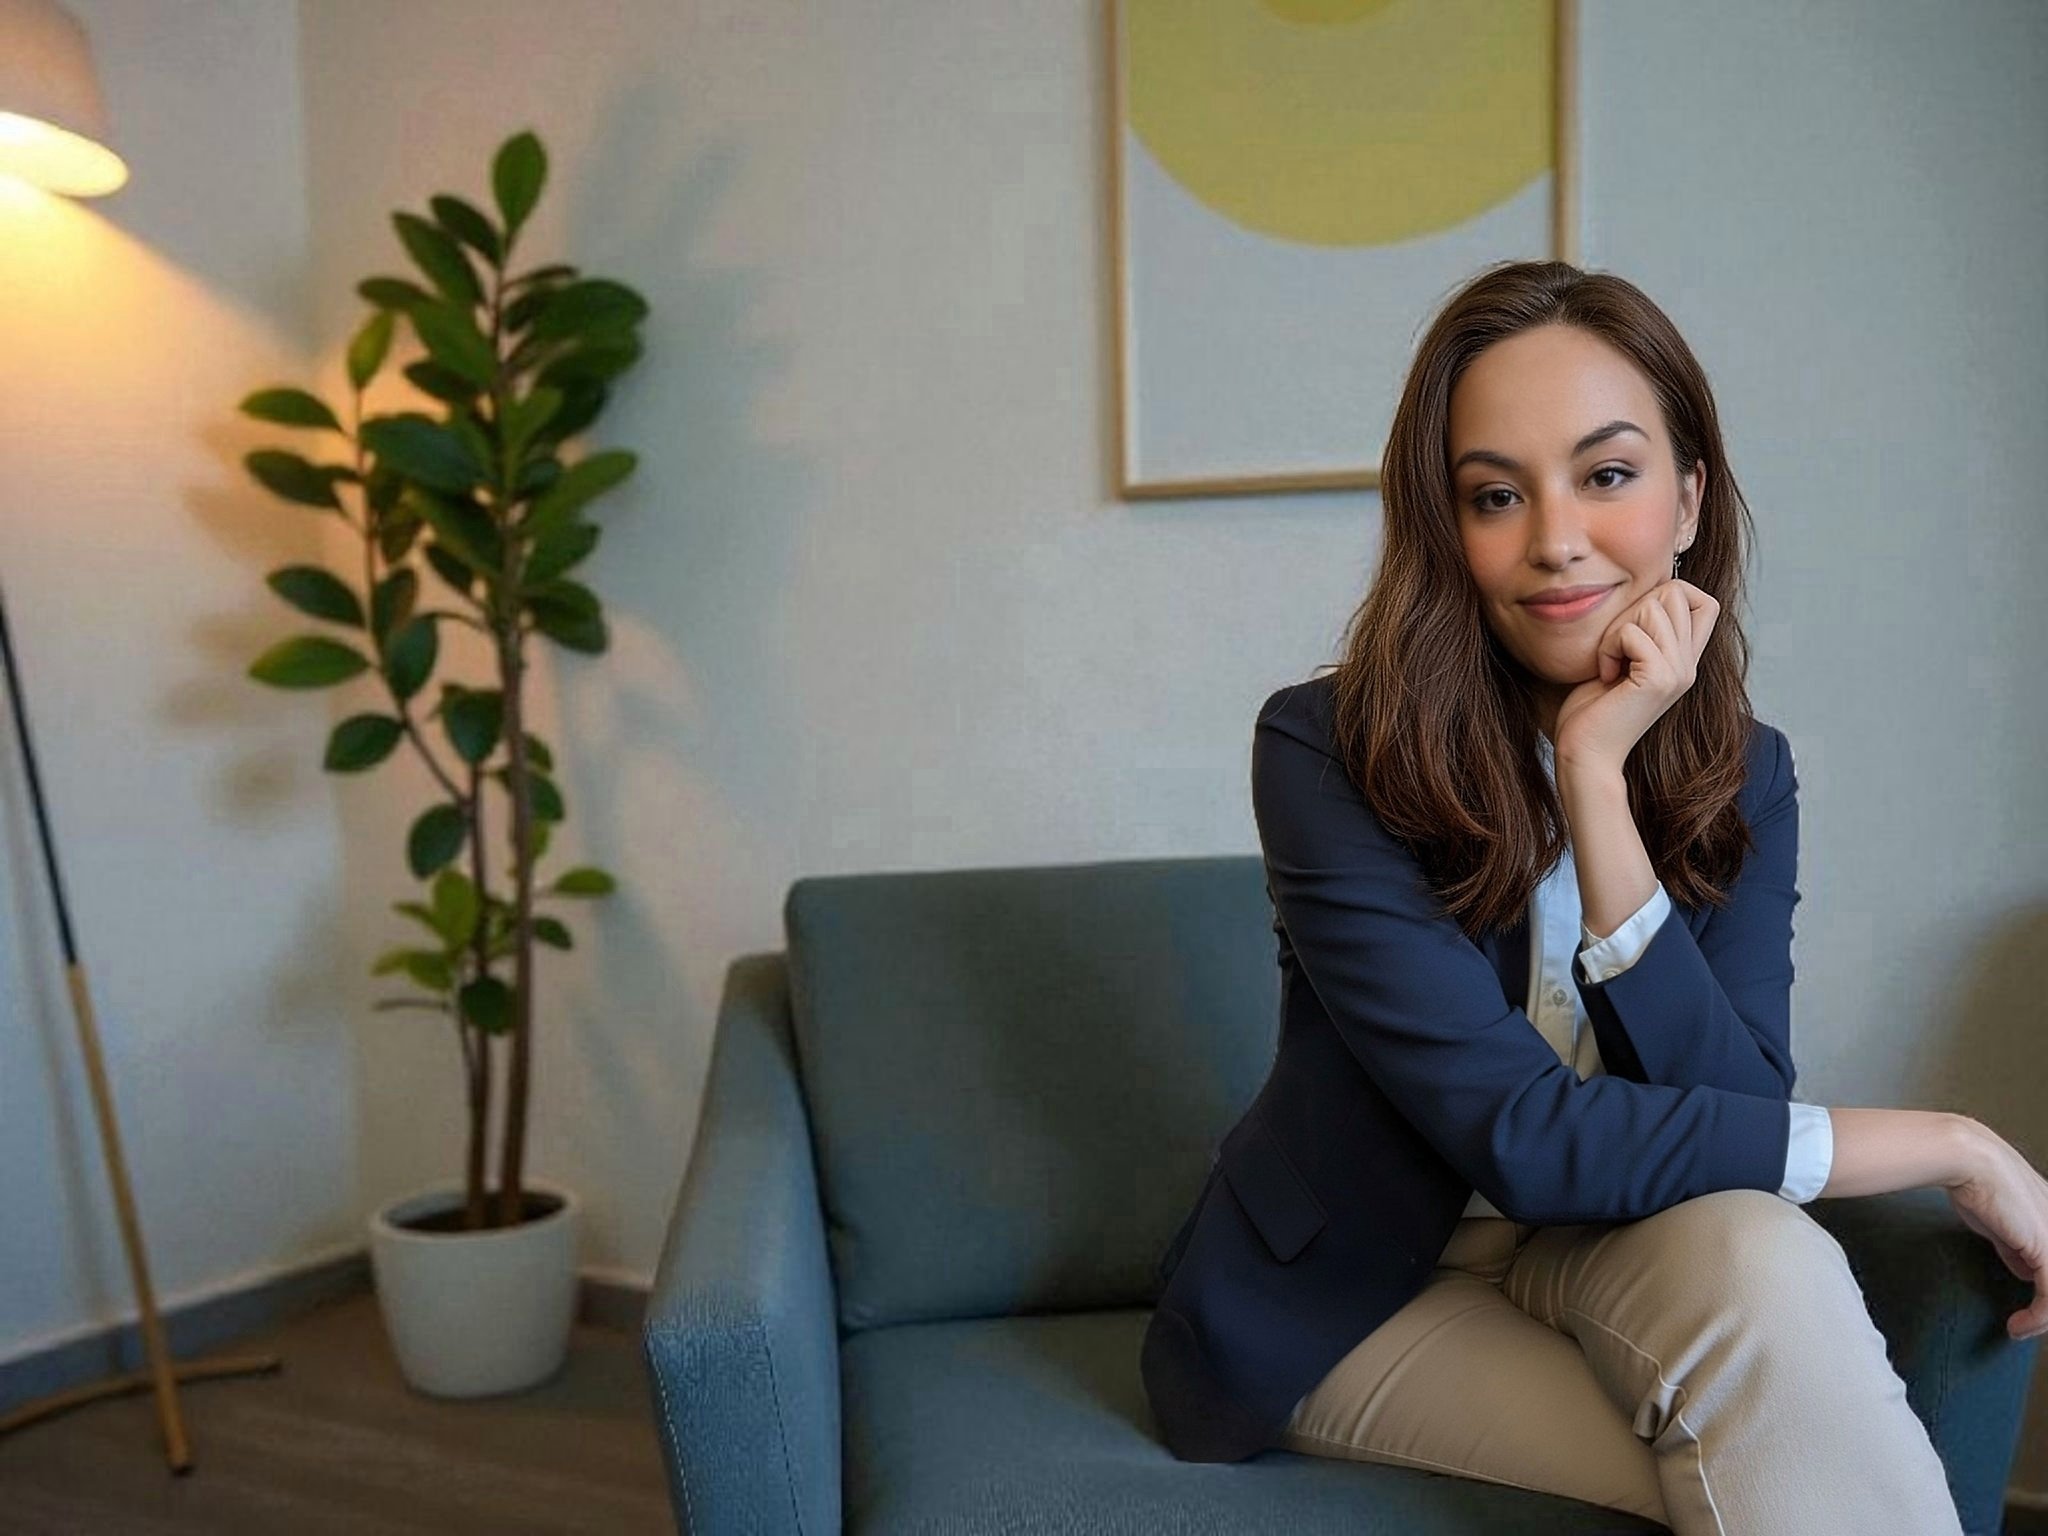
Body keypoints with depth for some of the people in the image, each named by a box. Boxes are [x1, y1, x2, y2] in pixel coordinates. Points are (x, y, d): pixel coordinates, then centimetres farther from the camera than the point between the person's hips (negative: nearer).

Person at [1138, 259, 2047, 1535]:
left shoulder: (1744, 775, -4)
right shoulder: (1325, 753, -20)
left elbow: (1736, 1108, -18)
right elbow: (1527, 1141, -26)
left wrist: (1595, 776, -27)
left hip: (1602, 1257, 4)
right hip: (1352, 1295, -4)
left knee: (1764, 1260, -29)